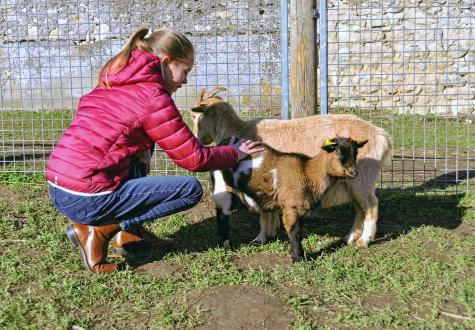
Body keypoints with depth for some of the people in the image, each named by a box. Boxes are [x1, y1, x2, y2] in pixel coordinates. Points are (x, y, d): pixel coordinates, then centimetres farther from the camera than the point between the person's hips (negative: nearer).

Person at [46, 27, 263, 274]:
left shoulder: (109, 85, 15)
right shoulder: (153, 98, -11)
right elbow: (194, 159, -6)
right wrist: (236, 153, 10)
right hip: (86, 200, -9)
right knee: (191, 189, -1)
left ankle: (129, 232, 21)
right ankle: (97, 230, -2)